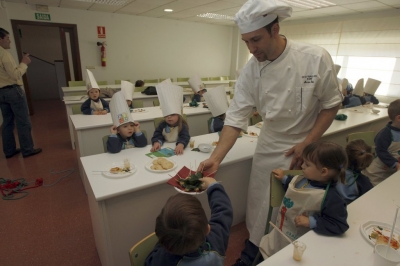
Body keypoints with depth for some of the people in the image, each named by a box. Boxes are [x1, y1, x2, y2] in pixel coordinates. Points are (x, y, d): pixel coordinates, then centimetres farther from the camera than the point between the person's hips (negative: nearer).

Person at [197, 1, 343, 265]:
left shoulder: (316, 58, -20)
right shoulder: (251, 69, -14)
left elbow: (332, 104, -9)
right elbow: (237, 116, -15)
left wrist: (307, 144, -16)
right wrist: (216, 158, -23)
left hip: (304, 147, -2)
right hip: (269, 145, 2)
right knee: (260, 203, 11)